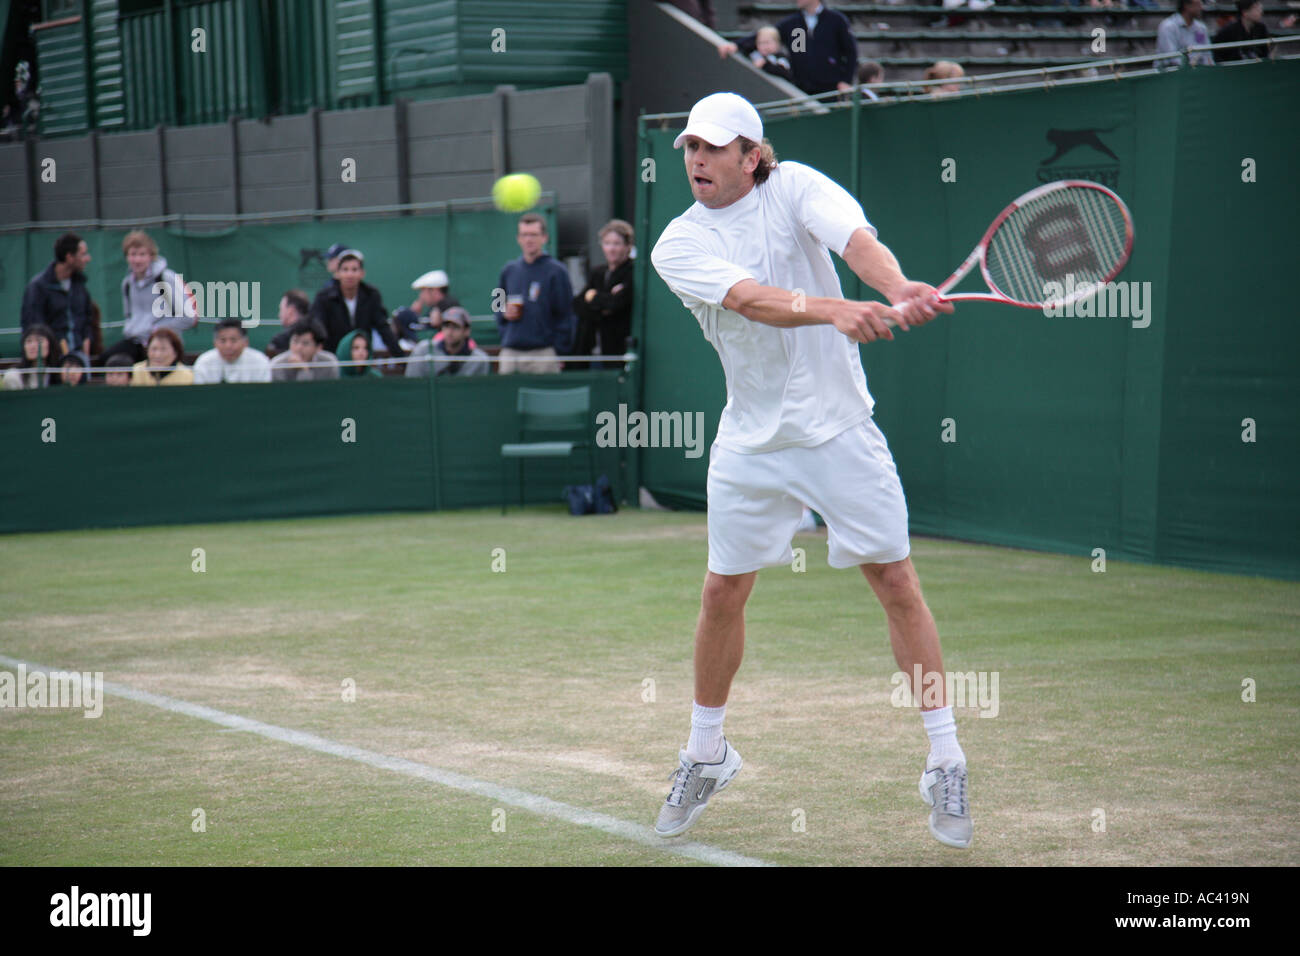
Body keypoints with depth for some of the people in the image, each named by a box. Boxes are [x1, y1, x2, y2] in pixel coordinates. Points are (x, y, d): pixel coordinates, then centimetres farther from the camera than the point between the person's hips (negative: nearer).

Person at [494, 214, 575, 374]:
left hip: (543, 353, -4)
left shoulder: (556, 271, -2)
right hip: (510, 352, 5)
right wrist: (504, 313, 1)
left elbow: (565, 316, -3)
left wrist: (560, 353, -8)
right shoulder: (509, 270, 14)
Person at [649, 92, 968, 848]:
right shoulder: (678, 246, -6)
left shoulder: (794, 186, -4)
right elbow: (750, 299, -24)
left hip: (840, 430, -1)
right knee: (723, 593, 7)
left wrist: (898, 289, -44)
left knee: (897, 582, -2)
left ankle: (947, 764, 6)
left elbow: (855, 239, -23)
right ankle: (707, 755, 28)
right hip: (750, 442, 1)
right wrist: (833, 311, -42)